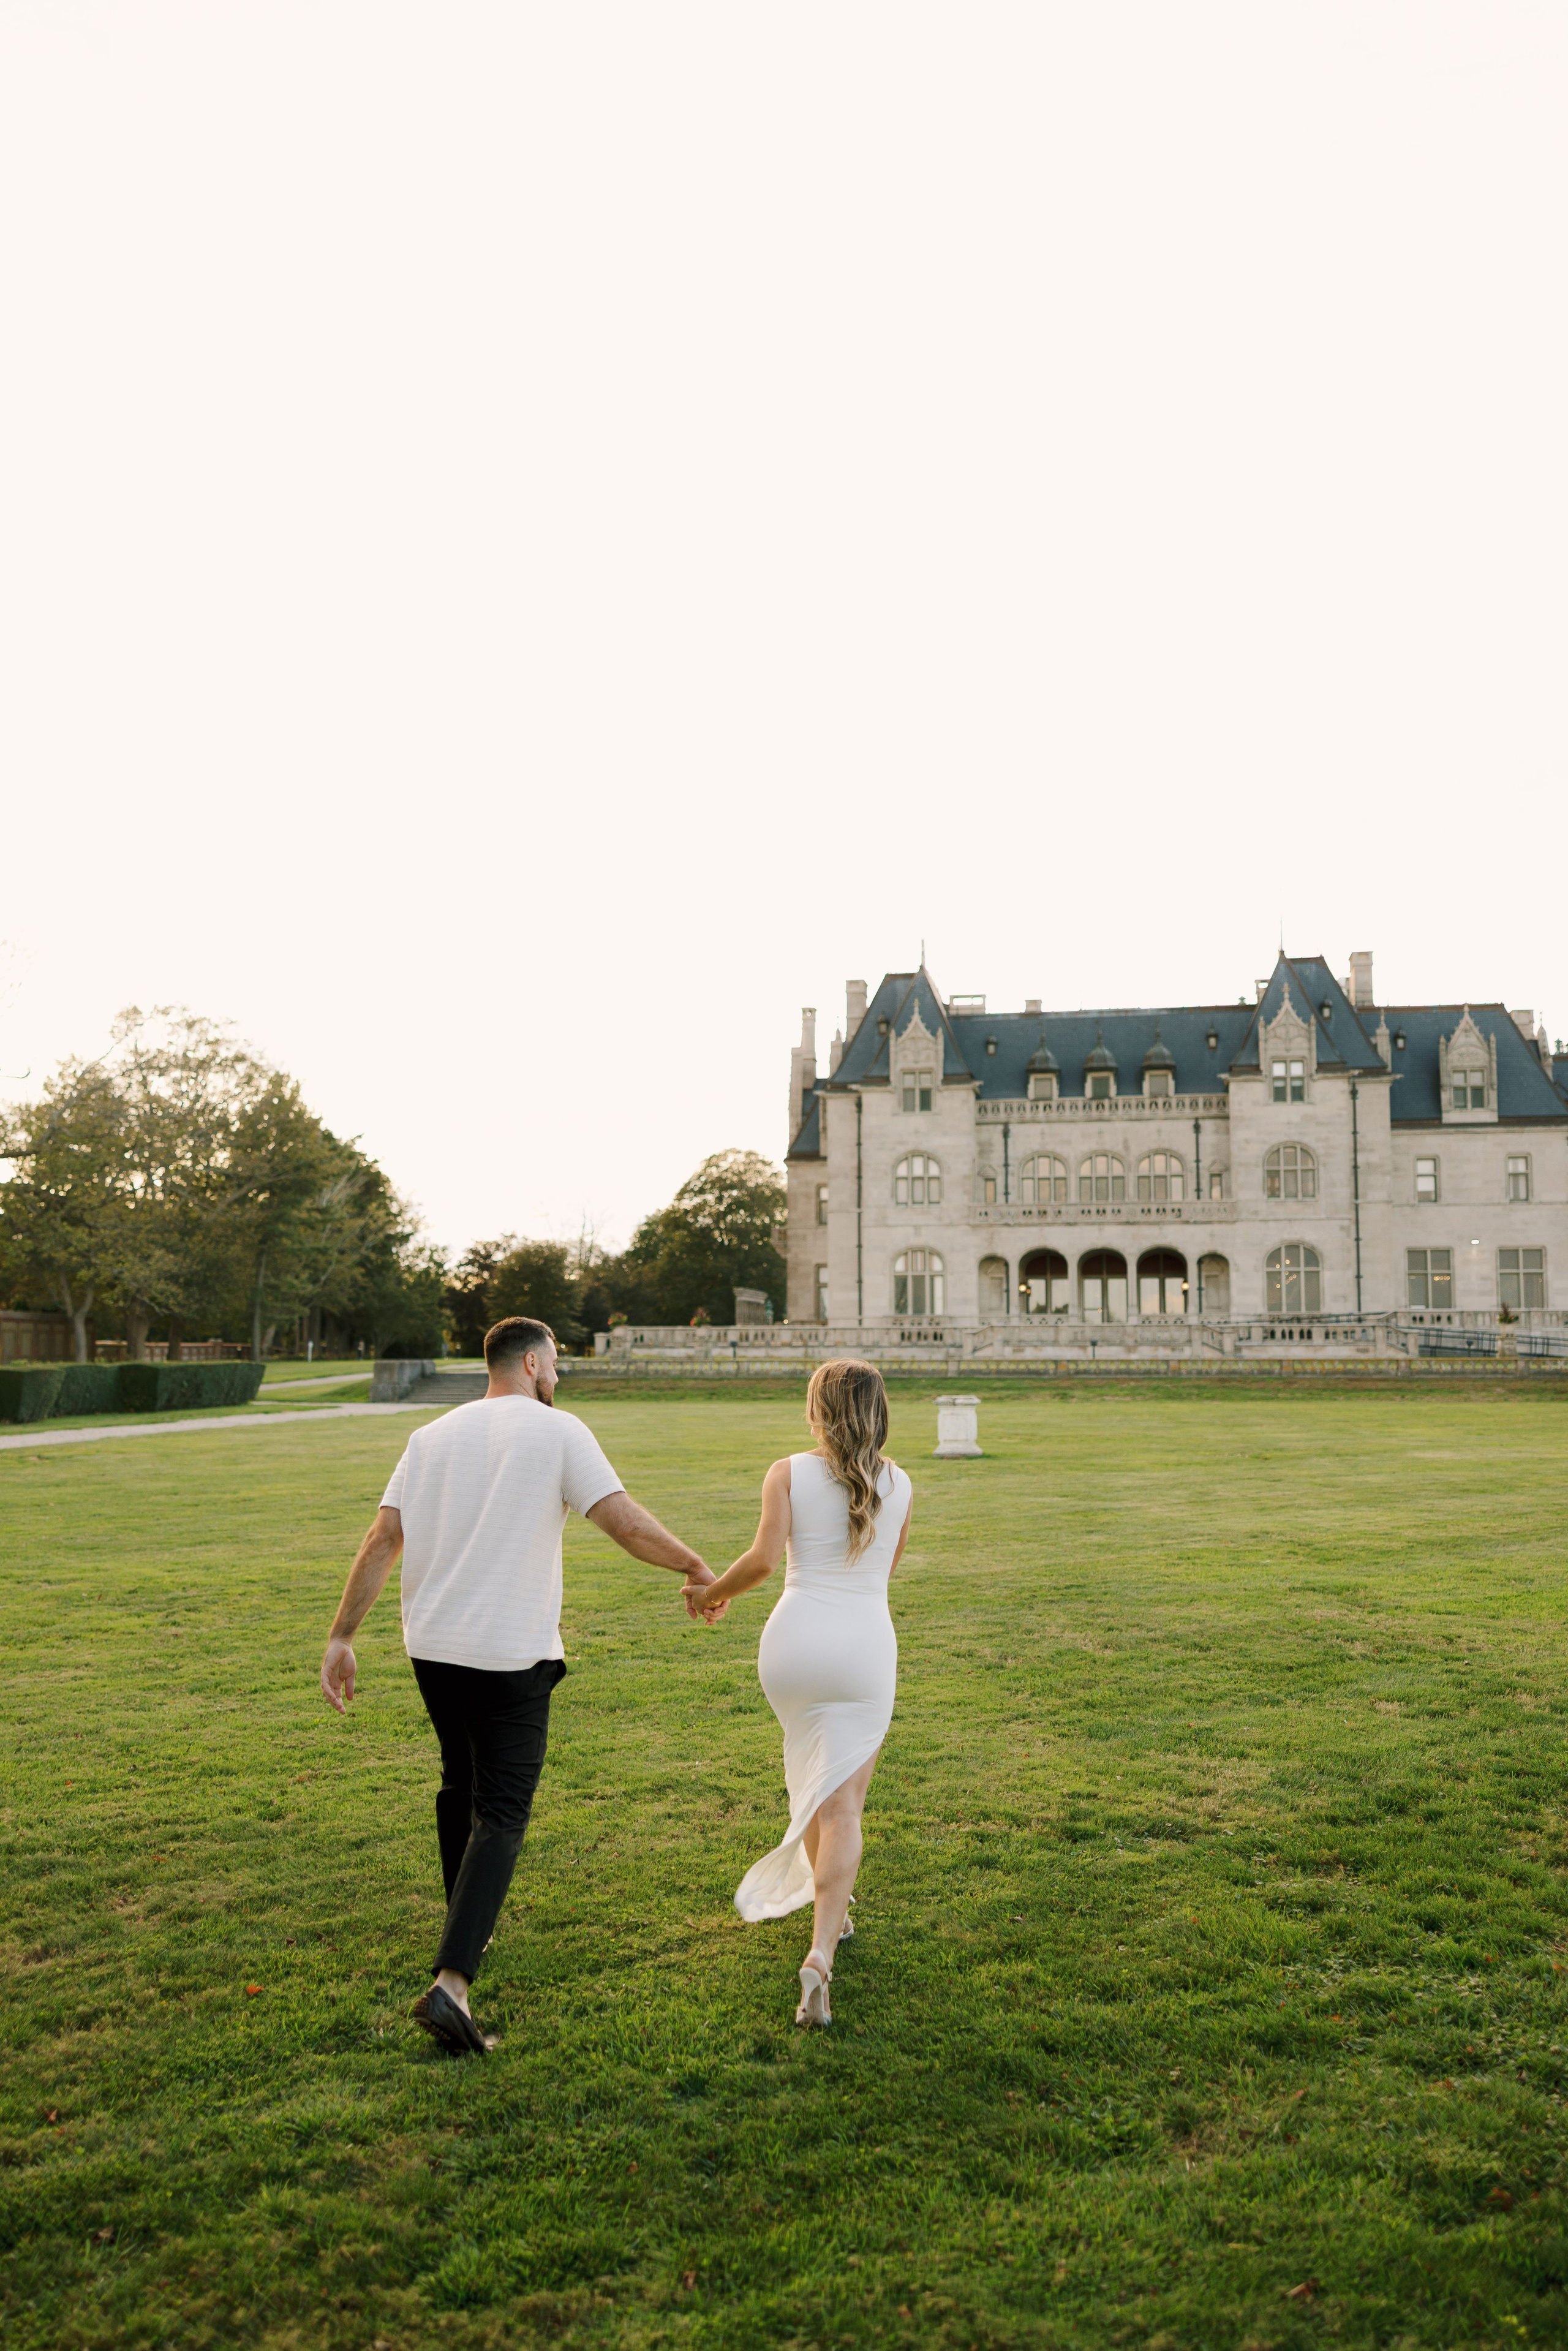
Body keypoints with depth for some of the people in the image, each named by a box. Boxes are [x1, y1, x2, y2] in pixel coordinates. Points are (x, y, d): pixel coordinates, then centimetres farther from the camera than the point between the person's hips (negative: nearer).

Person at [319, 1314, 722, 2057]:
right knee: (500, 1814, -1)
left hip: (432, 1646, 6)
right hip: (512, 1655, -6)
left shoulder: (432, 1435, 8)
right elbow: (626, 1522, -12)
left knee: (460, 1783, 25)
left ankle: (467, 1928, 41)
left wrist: (342, 1636, 5)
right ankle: (451, 1982, -13)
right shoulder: (557, 1431, -7)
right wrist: (696, 1568, 2)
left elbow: (382, 1540, 3)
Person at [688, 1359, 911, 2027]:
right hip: (866, 1646, 0)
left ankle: (831, 1906, 39)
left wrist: (714, 1592, 5)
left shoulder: (789, 1473, -2)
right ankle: (821, 1949, -13)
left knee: (814, 1775, 26)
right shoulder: (900, 1485, 7)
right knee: (843, 1804, 3)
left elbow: (763, 1560, -11)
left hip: (796, 1642, 0)